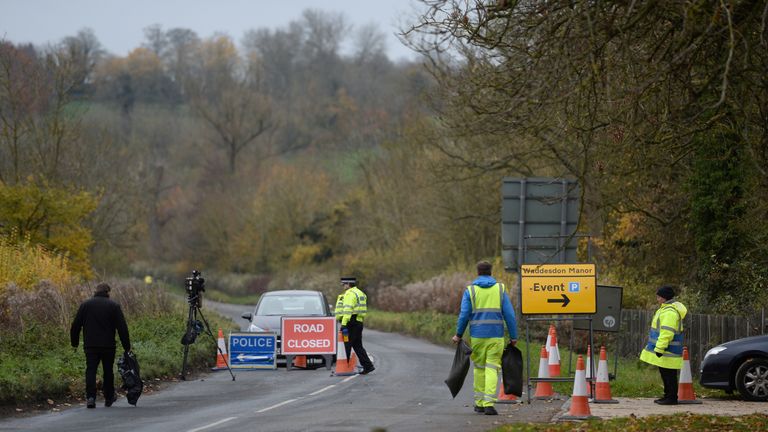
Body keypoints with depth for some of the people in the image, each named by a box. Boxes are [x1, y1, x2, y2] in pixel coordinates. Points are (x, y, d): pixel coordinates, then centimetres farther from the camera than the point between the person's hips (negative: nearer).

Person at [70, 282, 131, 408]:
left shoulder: (85, 305, 5)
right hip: (108, 346, 0)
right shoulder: (114, 306, 1)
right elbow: (122, 328, -2)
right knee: (108, 372, 13)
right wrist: (127, 346, 2)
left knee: (90, 370, -1)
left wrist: (74, 342, 14)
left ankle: (90, 397, -17)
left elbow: (76, 326, 5)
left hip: (90, 345, 0)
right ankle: (109, 398, 22)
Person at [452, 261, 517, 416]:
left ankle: (479, 403, 17)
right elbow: (509, 314, 0)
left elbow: (464, 315, -3)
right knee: (492, 369, -2)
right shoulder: (500, 289, 4)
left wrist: (458, 335, 8)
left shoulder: (470, 290, 1)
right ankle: (489, 403, -14)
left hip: (477, 336, 0)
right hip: (496, 336, 0)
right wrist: (513, 336, 6)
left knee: (479, 368, 13)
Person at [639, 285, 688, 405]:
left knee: (669, 375, -7)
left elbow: (667, 332, -25)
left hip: (668, 351, -11)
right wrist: (658, 347, 27)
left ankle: (672, 398, -4)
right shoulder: (665, 309, 17)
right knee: (665, 374, 15)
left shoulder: (670, 312, -19)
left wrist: (660, 348, -25)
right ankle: (668, 396, 22)